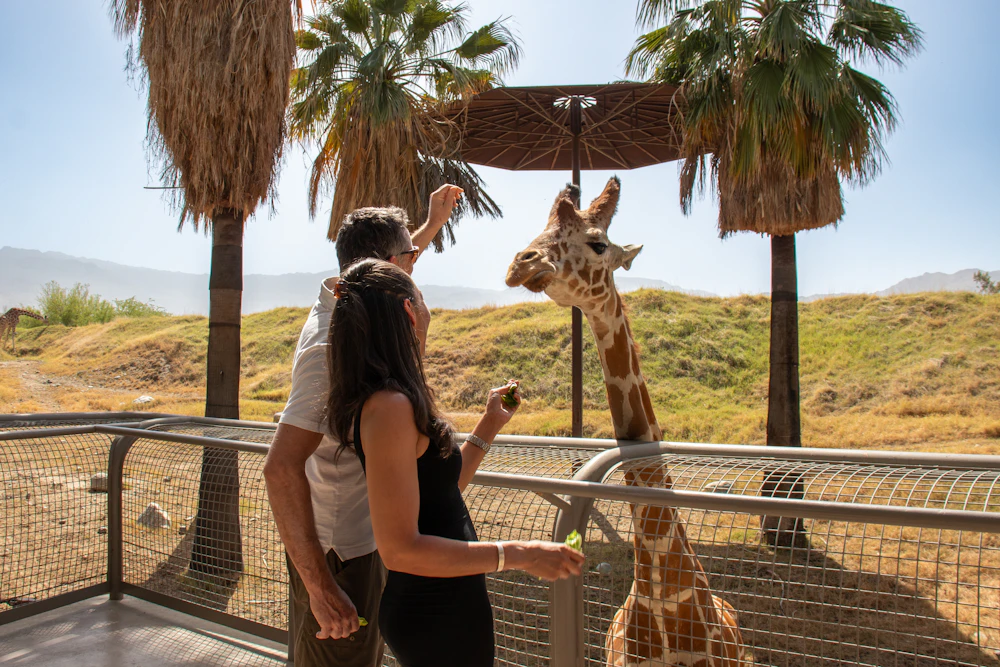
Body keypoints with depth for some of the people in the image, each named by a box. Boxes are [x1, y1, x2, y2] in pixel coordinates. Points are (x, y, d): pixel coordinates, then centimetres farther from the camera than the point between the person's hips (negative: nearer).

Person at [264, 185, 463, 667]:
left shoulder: (340, 301, 0)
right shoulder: (335, 344, -29)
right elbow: (281, 467, -35)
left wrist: (433, 224, 35)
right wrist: (320, 586, -33)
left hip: (358, 536, 9)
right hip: (337, 551, -9)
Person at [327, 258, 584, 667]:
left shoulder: (395, 401, 6)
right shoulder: (389, 406, -24)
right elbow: (400, 549, -26)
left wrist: (490, 424, 17)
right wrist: (518, 555, -24)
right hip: (438, 618, -9)